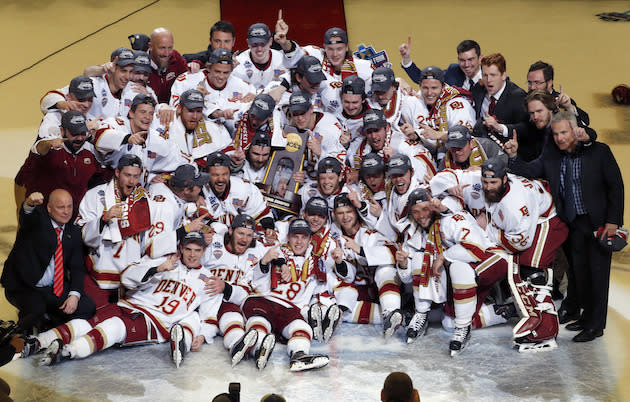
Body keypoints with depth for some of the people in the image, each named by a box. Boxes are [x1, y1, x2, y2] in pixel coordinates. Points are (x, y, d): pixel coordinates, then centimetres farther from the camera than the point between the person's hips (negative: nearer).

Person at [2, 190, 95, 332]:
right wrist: (30, 204, -58)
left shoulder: (74, 232, 8)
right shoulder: (38, 218, -6)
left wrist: (74, 294, -13)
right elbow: (25, 217, -32)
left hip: (54, 288, 5)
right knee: (36, 309, -34)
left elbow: (77, 268, 5)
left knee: (87, 308, -15)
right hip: (23, 288, -5)